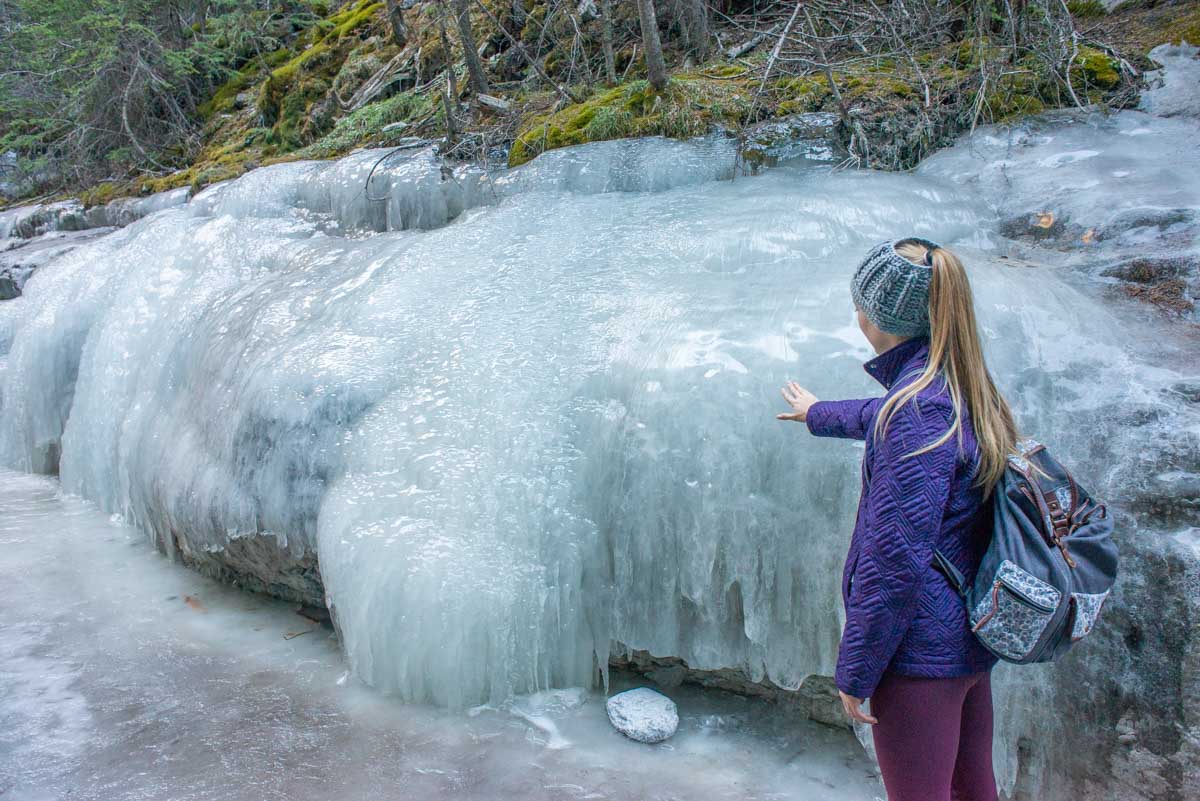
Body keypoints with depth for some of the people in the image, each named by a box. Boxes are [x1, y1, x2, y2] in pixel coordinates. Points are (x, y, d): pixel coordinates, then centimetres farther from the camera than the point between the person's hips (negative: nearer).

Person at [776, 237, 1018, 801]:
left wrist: (854, 671, -17)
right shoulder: (966, 390, 5)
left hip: (920, 649, -9)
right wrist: (817, 414, 46)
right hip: (971, 637, 9)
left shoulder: (917, 410, -25)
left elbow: (896, 557, -26)